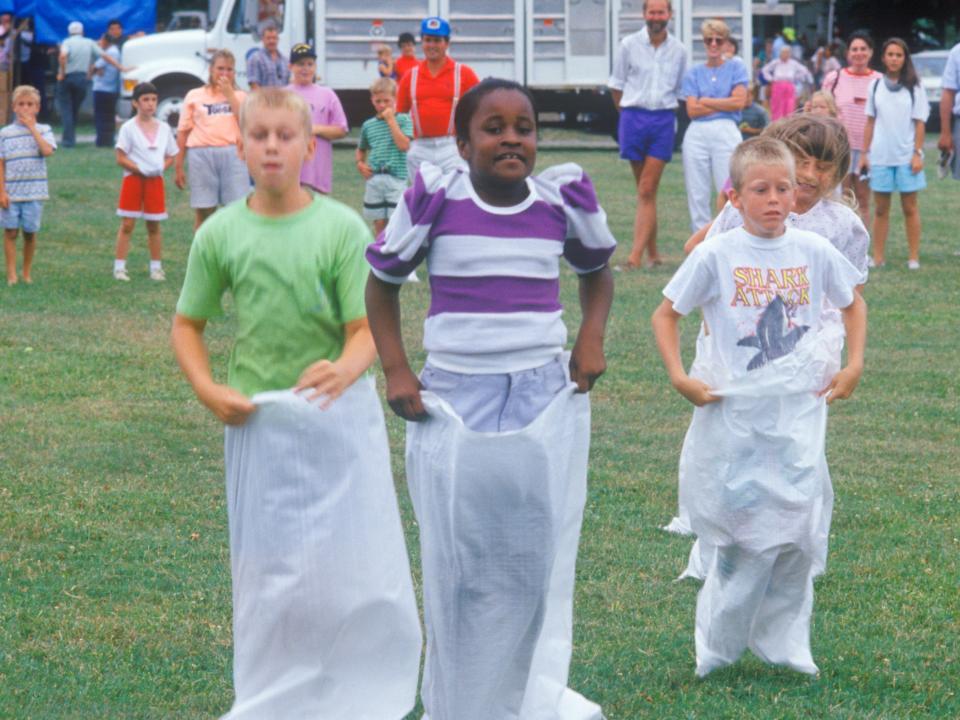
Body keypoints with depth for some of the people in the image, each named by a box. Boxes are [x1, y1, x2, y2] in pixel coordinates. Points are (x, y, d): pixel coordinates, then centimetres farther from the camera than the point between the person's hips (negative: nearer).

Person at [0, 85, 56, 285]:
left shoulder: (43, 130, 3)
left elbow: (47, 150, -17)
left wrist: (32, 127, -13)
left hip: (34, 192, 0)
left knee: (30, 232, 7)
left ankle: (27, 273, 19)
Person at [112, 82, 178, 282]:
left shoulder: (163, 128, 7)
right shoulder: (129, 128, -5)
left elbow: (171, 156, 12)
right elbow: (121, 158, -9)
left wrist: (162, 167, -7)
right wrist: (140, 169, -19)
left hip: (155, 180, 3)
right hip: (133, 178, -3)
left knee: (154, 226, 9)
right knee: (127, 224, -4)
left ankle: (156, 267, 15)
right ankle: (119, 267, -1)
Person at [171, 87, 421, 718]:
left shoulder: (342, 227, -10)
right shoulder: (219, 234, -4)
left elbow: (367, 327, -12)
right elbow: (187, 324, 8)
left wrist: (346, 369, -34)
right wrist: (207, 389, -8)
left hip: (339, 411, -1)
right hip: (259, 418, 2)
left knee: (353, 560, 4)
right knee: (270, 569, 8)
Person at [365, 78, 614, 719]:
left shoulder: (564, 198, 0)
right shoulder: (435, 200, -7)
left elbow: (598, 271, 19)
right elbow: (382, 281, 7)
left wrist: (592, 339, 3)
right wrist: (396, 371, -1)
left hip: (546, 398, 1)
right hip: (453, 401, -1)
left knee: (539, 557, -2)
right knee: (457, 562, 3)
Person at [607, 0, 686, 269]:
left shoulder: (678, 51, 6)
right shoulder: (629, 45, 1)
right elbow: (616, 85, 8)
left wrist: (666, 110, 9)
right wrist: (629, 113, 10)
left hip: (663, 118, 0)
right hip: (633, 116, 0)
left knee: (647, 191, -9)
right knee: (645, 191, 7)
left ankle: (637, 254, -15)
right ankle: (653, 253, 14)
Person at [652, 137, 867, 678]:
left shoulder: (814, 252, 1)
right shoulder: (716, 256, -6)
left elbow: (854, 303, 17)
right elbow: (666, 314, 3)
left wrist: (853, 368, 8)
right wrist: (679, 377, -7)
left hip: (799, 414, 2)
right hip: (734, 414, -2)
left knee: (797, 531, 1)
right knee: (742, 533, 1)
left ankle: (784, 642, 16)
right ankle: (719, 647, 16)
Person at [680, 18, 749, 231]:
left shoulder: (736, 68, 9)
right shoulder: (694, 73, 13)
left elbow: (739, 101, -4)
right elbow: (692, 110, 2)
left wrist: (706, 101, 1)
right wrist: (723, 105, -3)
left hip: (726, 133, -3)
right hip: (697, 134, 3)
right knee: (697, 194, 3)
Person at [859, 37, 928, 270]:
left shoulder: (914, 87, 1)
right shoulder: (876, 86, 7)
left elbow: (920, 122, 0)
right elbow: (870, 122, 10)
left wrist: (918, 153, -7)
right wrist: (865, 153, 6)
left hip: (906, 156, -2)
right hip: (880, 155, 2)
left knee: (910, 207, 2)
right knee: (880, 209, 4)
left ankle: (913, 257, 5)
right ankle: (878, 257, 7)